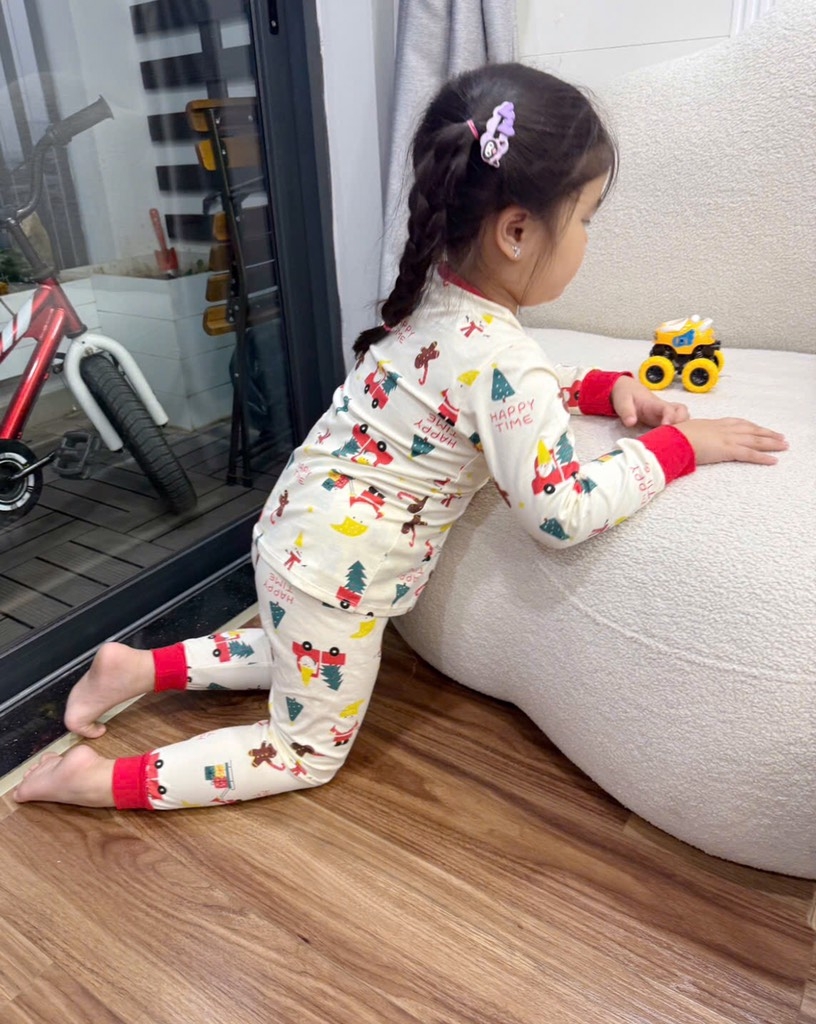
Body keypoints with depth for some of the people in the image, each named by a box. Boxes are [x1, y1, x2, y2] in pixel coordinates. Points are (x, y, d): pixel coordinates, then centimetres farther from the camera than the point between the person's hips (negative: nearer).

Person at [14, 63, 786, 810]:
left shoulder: (438, 291, 0)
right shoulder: (497, 354, -27)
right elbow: (560, 513, -26)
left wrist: (606, 387, 4)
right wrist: (679, 446, -15)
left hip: (299, 525, 8)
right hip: (336, 566, -8)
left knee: (301, 661, 35)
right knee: (309, 753, 14)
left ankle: (141, 667, 31)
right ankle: (105, 781, 13)